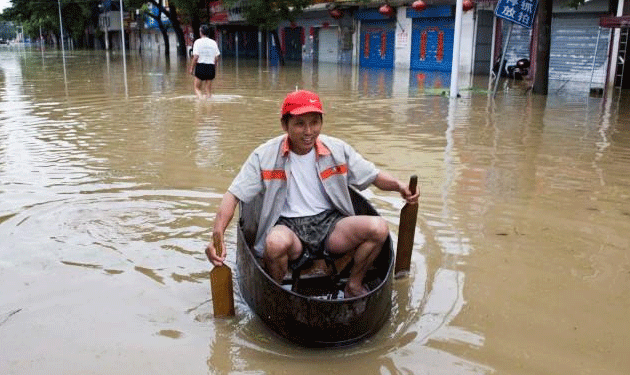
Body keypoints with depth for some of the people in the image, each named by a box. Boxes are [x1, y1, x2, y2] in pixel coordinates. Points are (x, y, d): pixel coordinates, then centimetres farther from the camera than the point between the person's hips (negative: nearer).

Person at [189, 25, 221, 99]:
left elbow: (195, 57, -11)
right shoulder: (213, 42, 6)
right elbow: (216, 58, 6)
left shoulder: (198, 42, -4)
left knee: (196, 87, 6)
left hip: (201, 66, -3)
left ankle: (201, 98, -18)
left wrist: (191, 68, -2)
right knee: (208, 89, 10)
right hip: (211, 67, 3)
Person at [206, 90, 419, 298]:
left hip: (329, 222, 3)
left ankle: (354, 286, 3)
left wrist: (399, 186, -8)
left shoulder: (338, 150, 4)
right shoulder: (264, 156, -3)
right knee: (276, 242, -39)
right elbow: (233, 195, -5)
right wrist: (217, 236, -19)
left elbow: (374, 176, 12)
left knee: (379, 227, -21)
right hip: (287, 227, -3)